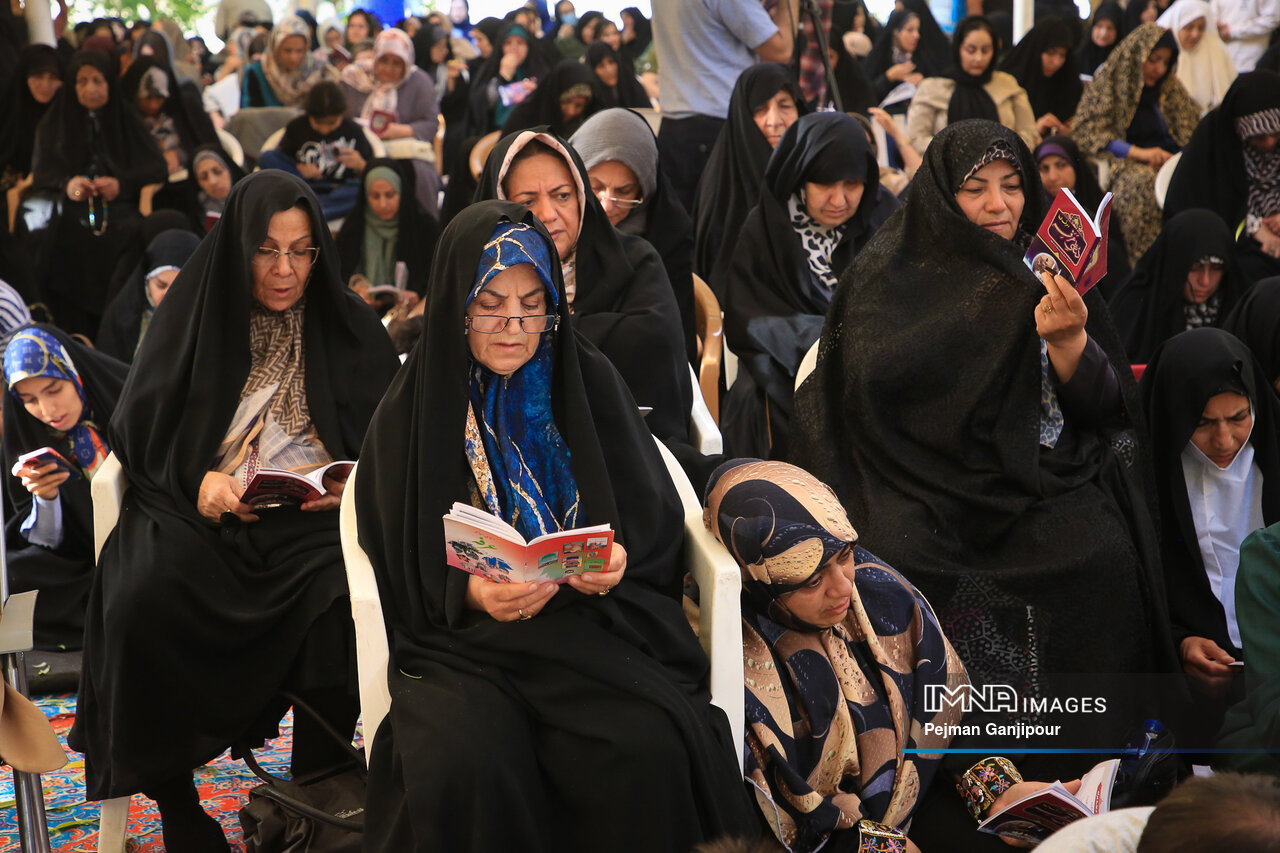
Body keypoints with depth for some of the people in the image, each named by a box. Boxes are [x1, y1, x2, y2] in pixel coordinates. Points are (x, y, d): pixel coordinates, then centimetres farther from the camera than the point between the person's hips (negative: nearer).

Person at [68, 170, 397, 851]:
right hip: (198, 514, 0)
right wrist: (199, 479, -11)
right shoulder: (191, 319, 11)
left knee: (346, 598, -34)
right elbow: (138, 436, 8)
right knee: (146, 597, -32)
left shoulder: (348, 328, 12)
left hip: (314, 517, 0)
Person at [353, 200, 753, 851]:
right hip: (460, 634, -1)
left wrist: (616, 561, -15)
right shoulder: (414, 411, 5)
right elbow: (402, 569, 3)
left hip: (594, 619, 1)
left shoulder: (590, 383, 8)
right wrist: (469, 593, -18)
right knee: (465, 766, -33)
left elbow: (655, 517, 6)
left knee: (650, 748, -30)